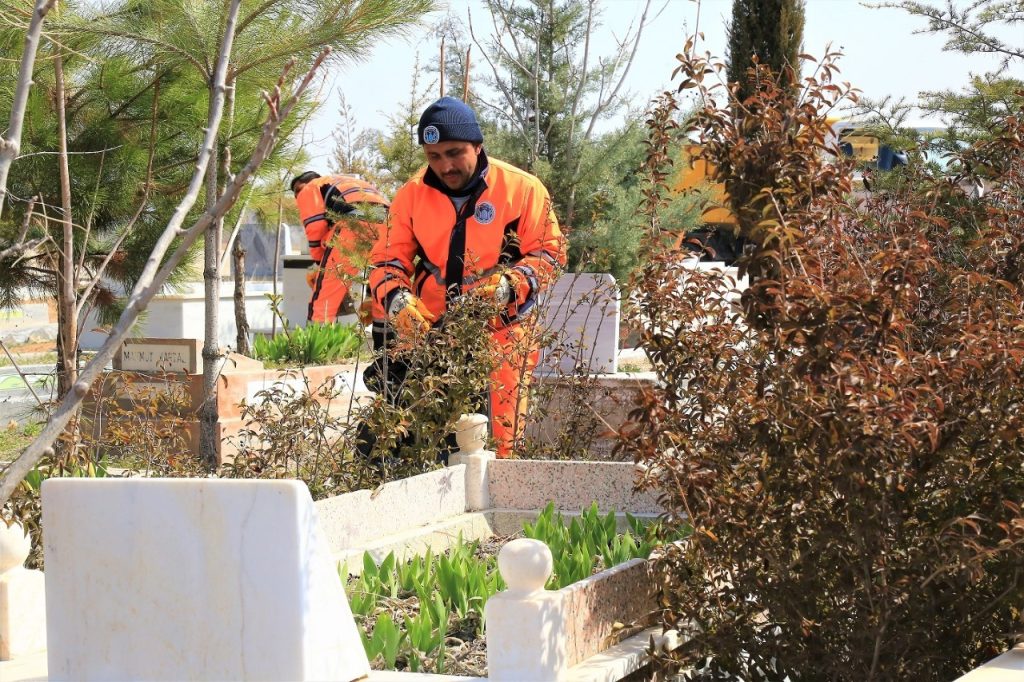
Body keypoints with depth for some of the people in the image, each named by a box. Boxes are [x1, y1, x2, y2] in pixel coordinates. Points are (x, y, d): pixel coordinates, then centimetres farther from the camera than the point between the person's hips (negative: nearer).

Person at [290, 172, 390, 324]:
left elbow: (315, 227, 6)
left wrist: (320, 263, 16)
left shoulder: (309, 190, 24)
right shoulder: (345, 182, 43)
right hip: (386, 223, 6)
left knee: (324, 294, -1)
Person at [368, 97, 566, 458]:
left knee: (498, 435, -10)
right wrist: (397, 300, -14)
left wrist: (508, 287, -18)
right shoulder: (412, 195, 7)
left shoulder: (522, 189, -1)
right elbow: (387, 260, 7)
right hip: (429, 330, 2)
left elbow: (549, 253, 0)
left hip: (502, 332, -2)